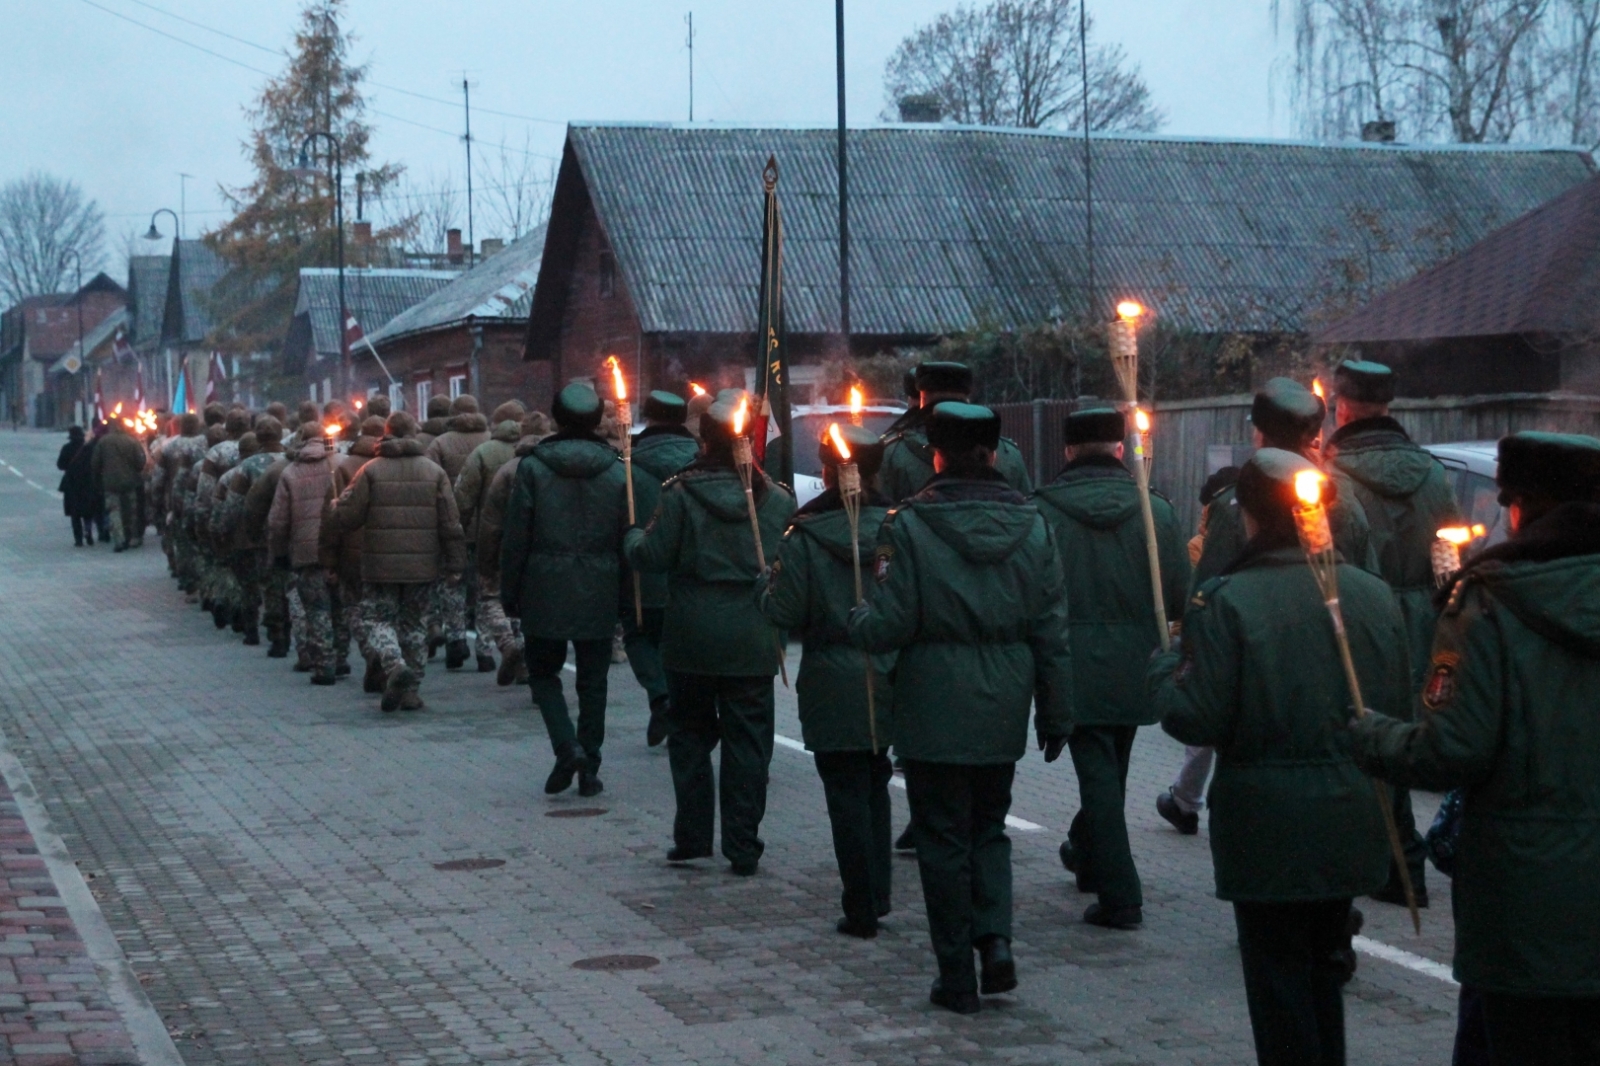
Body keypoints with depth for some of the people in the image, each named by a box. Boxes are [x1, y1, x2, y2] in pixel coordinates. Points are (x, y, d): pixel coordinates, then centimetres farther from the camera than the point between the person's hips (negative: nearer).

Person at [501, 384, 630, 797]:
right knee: (593, 681, 10)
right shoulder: (616, 472, 0)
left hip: (545, 592, -2)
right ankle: (589, 769, 11)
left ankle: (567, 746, -8)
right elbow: (628, 538, 2)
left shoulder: (533, 468, -6)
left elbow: (515, 536, -5)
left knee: (543, 672, 13)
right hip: (599, 593, 2)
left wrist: (509, 593, 3)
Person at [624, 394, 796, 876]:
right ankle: (743, 848, 7)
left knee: (689, 732, 14)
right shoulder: (777, 500, 1)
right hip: (754, 641, 2)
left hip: (693, 637, -2)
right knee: (748, 740, 6)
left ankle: (693, 836, 14)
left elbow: (652, 556, -8)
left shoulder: (682, 494, -9)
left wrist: (634, 537, 12)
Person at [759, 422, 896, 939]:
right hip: (889, 679, 4)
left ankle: (861, 910, 6)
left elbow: (783, 612, -13)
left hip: (834, 686, -4)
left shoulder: (806, 536, -13)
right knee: (875, 786, 20)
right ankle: (878, 895, 26)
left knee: (846, 794, 3)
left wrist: (768, 586, 7)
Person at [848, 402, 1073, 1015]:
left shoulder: (910, 525, -11)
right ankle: (995, 937, 1)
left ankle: (957, 978, 11)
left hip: (935, 706, -3)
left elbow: (889, 625, -12)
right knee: (988, 827, 21)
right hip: (1003, 709, 4)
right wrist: (1056, 712, 11)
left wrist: (857, 621, 10)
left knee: (943, 835, 7)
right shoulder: (1030, 525, 1)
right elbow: (1051, 629, 3)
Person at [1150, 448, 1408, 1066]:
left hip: (1269, 823, -5)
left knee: (1278, 975, 5)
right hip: (1352, 822, 5)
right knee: (1323, 968, 19)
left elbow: (1198, 719, -16)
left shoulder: (1226, 601, -15)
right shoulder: (1373, 594, 1)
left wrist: (1166, 668, 2)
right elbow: (1398, 710, 6)